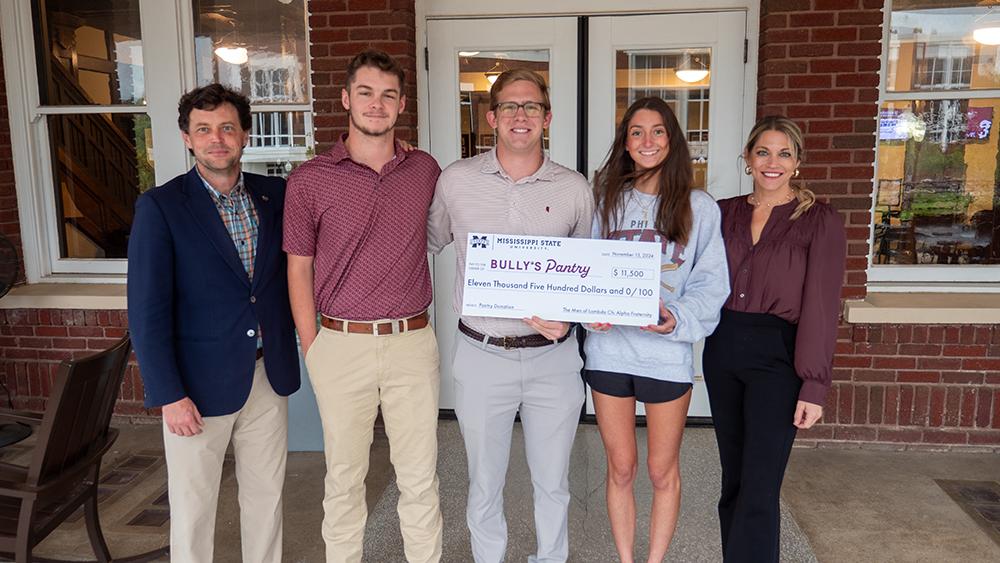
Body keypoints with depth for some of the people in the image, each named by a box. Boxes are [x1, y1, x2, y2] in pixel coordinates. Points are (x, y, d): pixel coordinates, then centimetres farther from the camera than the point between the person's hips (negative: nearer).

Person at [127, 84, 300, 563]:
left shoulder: (275, 195, 3)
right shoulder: (160, 206, -9)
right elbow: (147, 309, -11)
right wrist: (169, 395, -14)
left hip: (269, 375, 4)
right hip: (200, 382, -3)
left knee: (266, 496, 17)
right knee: (193, 506, 12)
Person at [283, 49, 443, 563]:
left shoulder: (426, 170, 4)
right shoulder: (310, 179, -2)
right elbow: (298, 270, 3)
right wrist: (312, 349, -1)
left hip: (413, 342, 2)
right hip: (342, 344, -1)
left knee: (419, 477, 12)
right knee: (344, 476, 13)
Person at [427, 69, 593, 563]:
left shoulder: (574, 189, 0)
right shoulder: (456, 180, -1)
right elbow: (427, 242, 14)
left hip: (553, 357, 1)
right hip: (481, 355, 0)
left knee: (553, 483, 16)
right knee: (484, 483, 15)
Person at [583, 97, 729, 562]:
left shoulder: (699, 207, 0)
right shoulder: (605, 201, 6)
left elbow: (710, 284, -3)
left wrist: (677, 318, -21)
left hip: (668, 352, -1)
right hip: (608, 347, 2)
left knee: (663, 471, 12)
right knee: (620, 468, 14)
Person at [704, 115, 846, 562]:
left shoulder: (820, 220, -4)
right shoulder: (725, 213, 8)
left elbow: (821, 306, -9)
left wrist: (814, 386, -12)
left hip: (778, 355, -4)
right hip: (723, 349, 4)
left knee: (759, 488, -5)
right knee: (733, 478, 15)